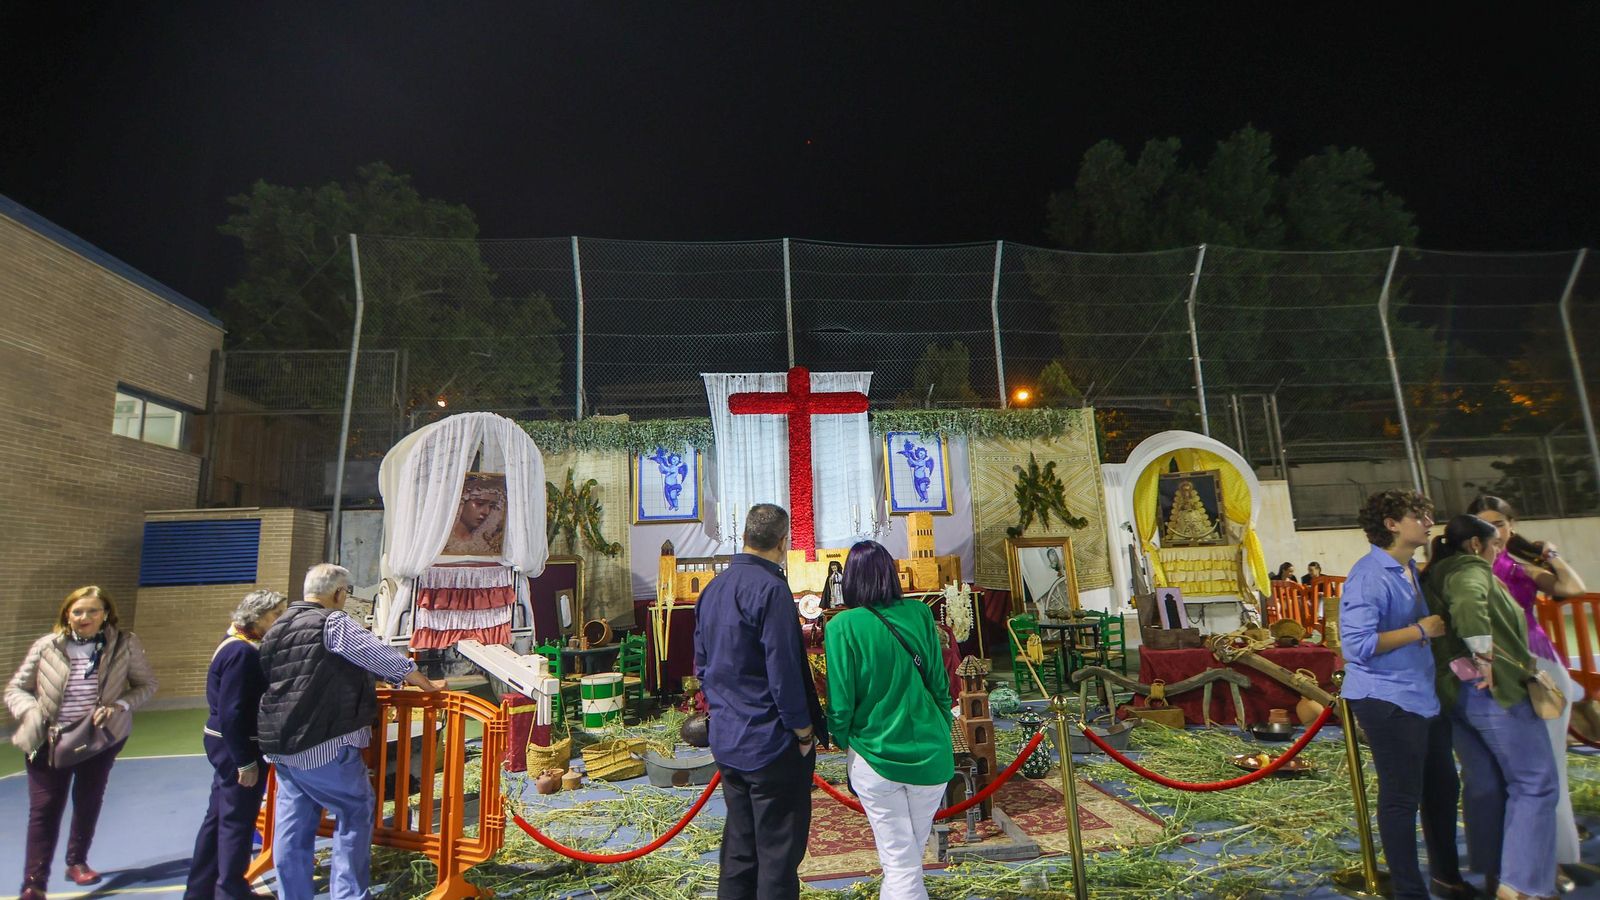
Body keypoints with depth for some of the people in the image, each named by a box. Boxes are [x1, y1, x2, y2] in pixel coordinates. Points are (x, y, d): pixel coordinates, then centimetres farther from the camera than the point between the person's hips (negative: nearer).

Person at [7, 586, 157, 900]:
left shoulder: (125, 644, -10)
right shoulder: (47, 646, -9)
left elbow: (146, 684, -3)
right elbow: (15, 688, 1)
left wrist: (119, 706, -19)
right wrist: (33, 715, -17)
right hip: (48, 740, -1)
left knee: (88, 802, 17)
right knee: (44, 809, 1)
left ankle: (77, 862, 37)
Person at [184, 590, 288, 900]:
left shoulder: (241, 646, 9)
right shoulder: (243, 652, -22)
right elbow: (231, 713, -24)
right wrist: (246, 761, -21)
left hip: (230, 743, 10)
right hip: (238, 746, -10)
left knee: (219, 816, 18)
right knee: (237, 820, 4)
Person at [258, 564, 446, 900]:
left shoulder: (277, 628, 13)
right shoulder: (333, 623, -13)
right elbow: (387, 660, -11)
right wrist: (427, 685, 2)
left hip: (281, 745, 8)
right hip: (324, 743, -8)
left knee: (293, 825, 13)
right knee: (356, 811, 5)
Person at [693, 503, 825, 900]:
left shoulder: (713, 588, 8)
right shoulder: (770, 588, -19)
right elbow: (784, 671, -20)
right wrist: (805, 733, -10)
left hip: (726, 741, 8)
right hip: (771, 745, -8)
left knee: (738, 849, 19)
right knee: (779, 854, 5)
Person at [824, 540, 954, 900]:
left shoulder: (843, 626, -15)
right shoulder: (920, 614, -7)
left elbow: (840, 703, -12)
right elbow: (940, 685, 1)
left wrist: (843, 743, 8)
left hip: (876, 758, -3)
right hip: (930, 755, 3)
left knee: (900, 862, 11)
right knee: (913, 853, 24)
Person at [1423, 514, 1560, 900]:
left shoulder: (1434, 576, 16)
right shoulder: (1470, 568, -11)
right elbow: (1468, 603, -32)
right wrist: (1485, 657, -25)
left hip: (1453, 690, 8)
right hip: (1492, 690, -8)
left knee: (1483, 783, 16)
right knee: (1534, 782, 0)